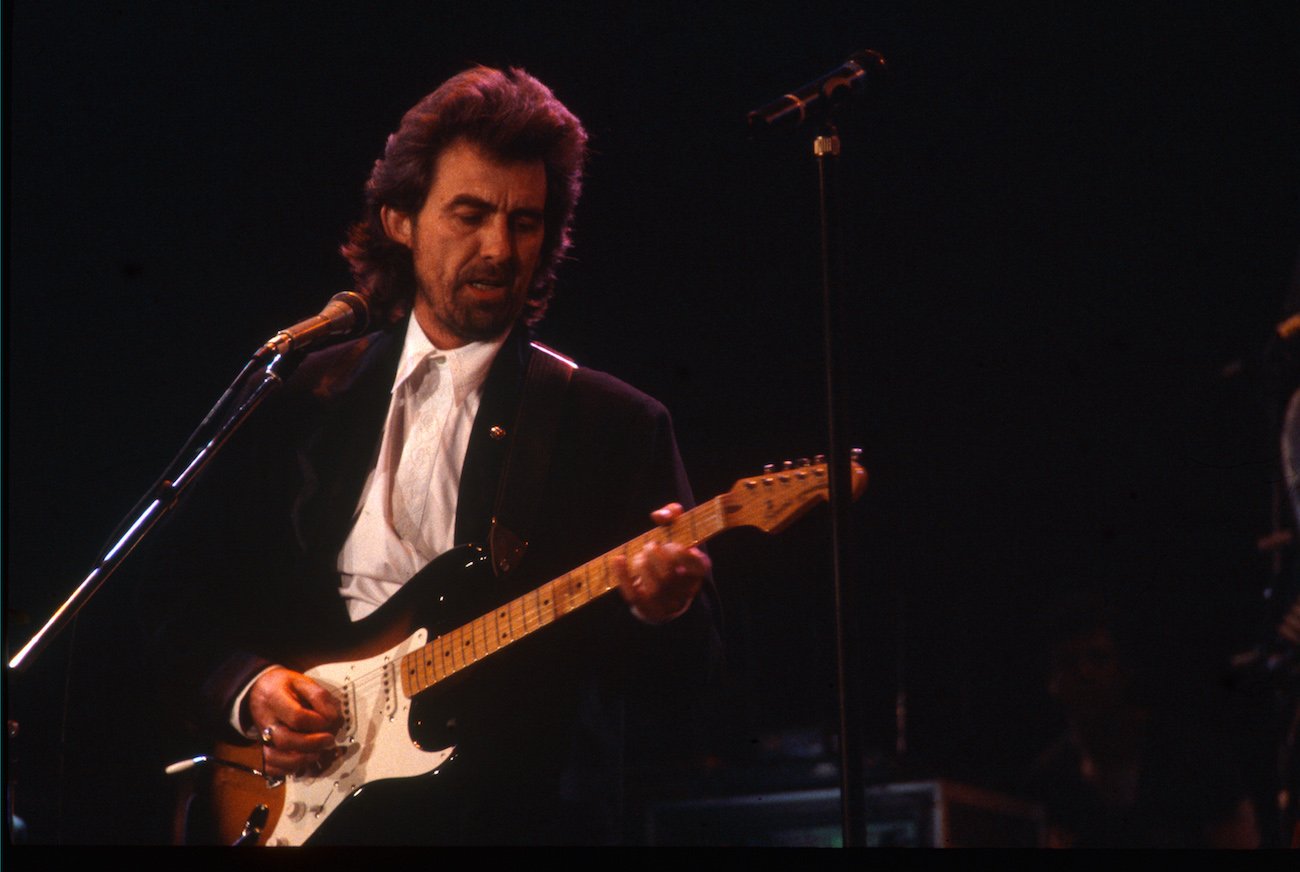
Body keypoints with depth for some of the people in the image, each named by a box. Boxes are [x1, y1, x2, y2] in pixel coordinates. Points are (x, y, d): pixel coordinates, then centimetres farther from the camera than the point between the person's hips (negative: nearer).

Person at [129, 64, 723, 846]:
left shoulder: (620, 427, 2)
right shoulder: (302, 399, 9)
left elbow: (679, 696, 1)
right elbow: (179, 598, 14)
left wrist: (664, 613, -19)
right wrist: (246, 688, -3)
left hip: (524, 813, -2)